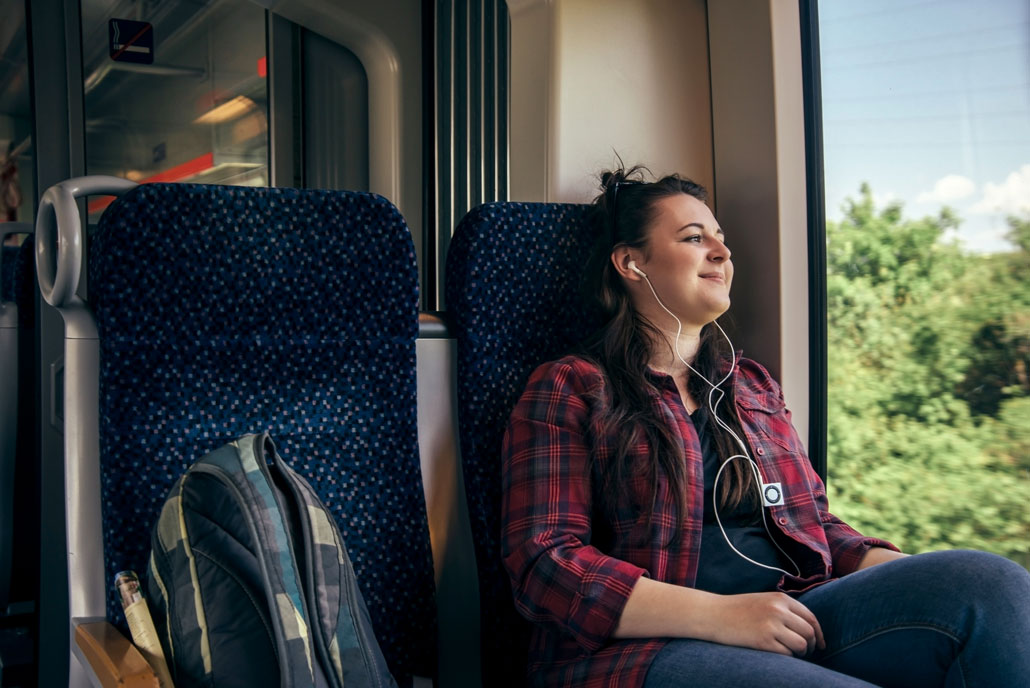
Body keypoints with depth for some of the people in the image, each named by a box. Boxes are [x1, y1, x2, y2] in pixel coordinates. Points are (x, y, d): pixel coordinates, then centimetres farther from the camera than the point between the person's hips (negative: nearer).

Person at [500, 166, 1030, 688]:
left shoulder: (752, 384, 22)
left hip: (788, 622, 7)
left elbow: (815, 522, 23)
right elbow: (542, 564, -8)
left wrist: (909, 573, 0)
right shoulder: (566, 390, 2)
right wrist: (721, 614, -18)